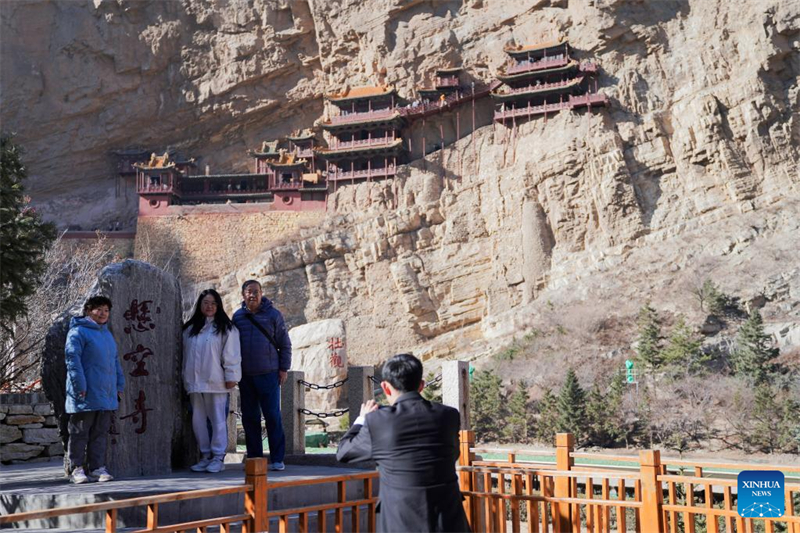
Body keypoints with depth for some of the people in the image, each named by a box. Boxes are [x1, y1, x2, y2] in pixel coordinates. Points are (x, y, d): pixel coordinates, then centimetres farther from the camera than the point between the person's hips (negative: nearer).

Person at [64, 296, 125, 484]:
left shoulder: (108, 334, 19)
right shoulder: (78, 332, -6)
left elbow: (115, 361, 24)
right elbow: (72, 359, -13)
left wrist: (119, 385, 16)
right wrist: (80, 386, -18)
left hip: (106, 396, 7)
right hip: (85, 397, -7)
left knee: (100, 433, 8)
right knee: (80, 433, 0)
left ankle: (97, 468, 12)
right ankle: (77, 469, 7)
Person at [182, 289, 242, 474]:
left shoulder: (225, 328, 0)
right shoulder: (190, 329, 15)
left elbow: (231, 354, -5)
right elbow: (186, 355, 18)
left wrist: (231, 376, -10)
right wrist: (185, 379, 16)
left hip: (216, 382, -5)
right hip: (195, 382, 5)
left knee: (217, 420, -3)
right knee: (198, 420, 8)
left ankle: (218, 457, 2)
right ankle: (205, 456, 16)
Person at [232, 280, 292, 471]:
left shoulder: (273, 315, 1)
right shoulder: (237, 316, 7)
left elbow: (285, 344, 3)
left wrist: (284, 368, -2)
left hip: (269, 374, -3)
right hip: (245, 375, 3)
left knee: (273, 416, -3)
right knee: (250, 418, 6)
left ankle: (277, 458, 1)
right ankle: (254, 457, 13)